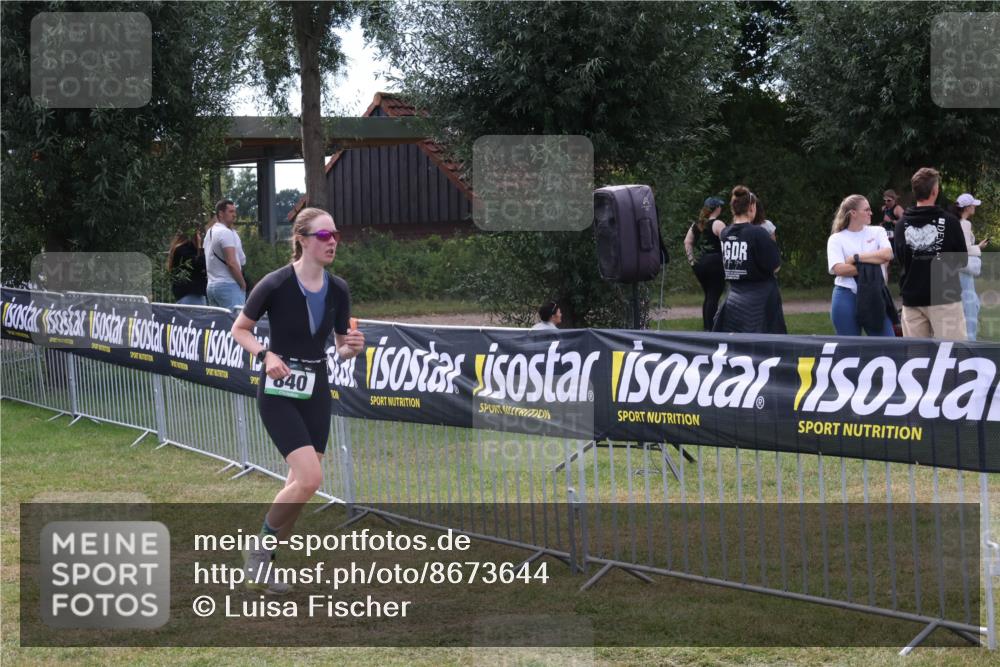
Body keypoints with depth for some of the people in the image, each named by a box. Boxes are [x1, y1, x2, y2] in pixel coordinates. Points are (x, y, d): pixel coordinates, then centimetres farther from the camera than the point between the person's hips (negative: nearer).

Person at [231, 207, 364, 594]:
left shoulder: (338, 290, 1)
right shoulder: (275, 285, -15)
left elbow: (341, 349, 10)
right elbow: (239, 329, -2)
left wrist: (353, 348, -13)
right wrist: (264, 354, -19)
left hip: (316, 392, 6)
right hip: (278, 392, -6)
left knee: (301, 484, 6)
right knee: (310, 478, -19)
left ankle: (262, 562, 22)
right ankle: (261, 546, 2)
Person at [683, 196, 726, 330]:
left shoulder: (696, 225, 11)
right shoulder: (718, 224, -9)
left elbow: (687, 242, 11)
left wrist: (691, 259, 12)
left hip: (698, 264, 7)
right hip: (714, 263, -7)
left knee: (708, 296, 17)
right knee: (714, 297, -4)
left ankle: (706, 327, 18)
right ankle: (710, 328, -8)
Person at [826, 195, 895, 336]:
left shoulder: (877, 231, 10)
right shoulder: (836, 239, 2)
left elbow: (887, 254, -9)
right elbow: (838, 269, -13)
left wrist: (856, 257, -10)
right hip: (846, 298, -2)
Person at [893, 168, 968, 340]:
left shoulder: (902, 224, 1)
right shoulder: (949, 222, -7)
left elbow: (899, 259, 10)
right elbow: (963, 261, 0)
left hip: (912, 298, 3)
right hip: (945, 296, -3)